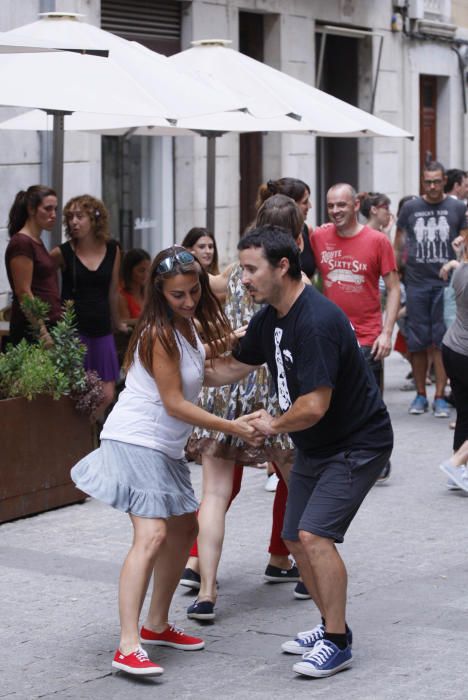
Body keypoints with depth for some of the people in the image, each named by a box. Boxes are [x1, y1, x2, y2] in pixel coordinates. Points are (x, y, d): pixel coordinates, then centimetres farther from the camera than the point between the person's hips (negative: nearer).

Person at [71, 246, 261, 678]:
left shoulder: (184, 325, 8)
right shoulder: (159, 333, -19)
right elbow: (174, 404, -19)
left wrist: (214, 349, 7)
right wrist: (231, 427, -17)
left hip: (164, 447, 10)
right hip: (136, 442, -10)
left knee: (184, 528, 19)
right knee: (151, 536, -21)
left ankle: (157, 625, 31)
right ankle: (129, 647, -27)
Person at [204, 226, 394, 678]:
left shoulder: (316, 322, -29)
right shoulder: (271, 317, 2)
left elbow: (314, 406, -30)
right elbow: (233, 368, 17)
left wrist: (273, 425, -12)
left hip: (358, 445, -10)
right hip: (314, 448, 10)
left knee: (314, 534, -19)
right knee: (295, 538, 11)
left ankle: (337, 643, -7)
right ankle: (332, 626, 27)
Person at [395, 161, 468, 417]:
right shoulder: (410, 208, 6)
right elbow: (398, 244, 14)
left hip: (446, 283, -1)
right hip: (416, 283, 1)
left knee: (441, 341, -2)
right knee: (417, 342, 4)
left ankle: (440, 397, 3)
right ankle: (420, 395, 14)